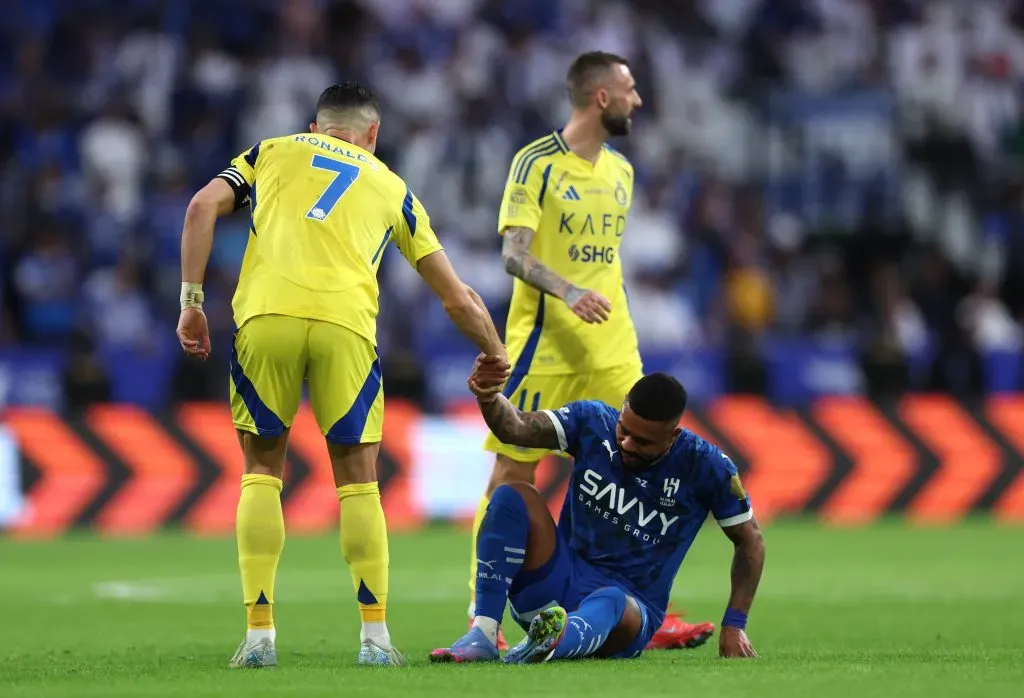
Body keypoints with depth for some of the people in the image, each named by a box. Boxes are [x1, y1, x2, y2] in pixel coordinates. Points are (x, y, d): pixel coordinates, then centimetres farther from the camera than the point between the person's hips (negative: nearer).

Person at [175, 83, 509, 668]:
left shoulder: (274, 153, 27)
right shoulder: (391, 188, 28)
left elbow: (203, 208, 9)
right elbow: (457, 297, 29)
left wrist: (192, 304, 10)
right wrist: (500, 361, 42)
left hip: (266, 314, 0)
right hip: (346, 323, 0)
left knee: (262, 470, 13)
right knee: (358, 479, 12)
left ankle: (259, 634, 6)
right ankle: (375, 636, 8)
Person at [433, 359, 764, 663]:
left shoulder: (705, 466, -8)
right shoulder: (593, 421, -4)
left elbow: (749, 541, 3)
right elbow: (516, 427, -17)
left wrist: (734, 625, -2)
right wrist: (489, 399, -40)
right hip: (561, 582, 3)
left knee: (610, 601, -42)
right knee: (514, 496, -23)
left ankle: (555, 641, -78)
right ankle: (483, 635, -33)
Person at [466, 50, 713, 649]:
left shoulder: (620, 171, 14)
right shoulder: (537, 163, -8)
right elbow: (514, 253, -15)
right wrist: (569, 293, -30)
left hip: (611, 351, 6)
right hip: (542, 346, -6)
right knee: (515, 471, -3)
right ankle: (482, 616, 5)